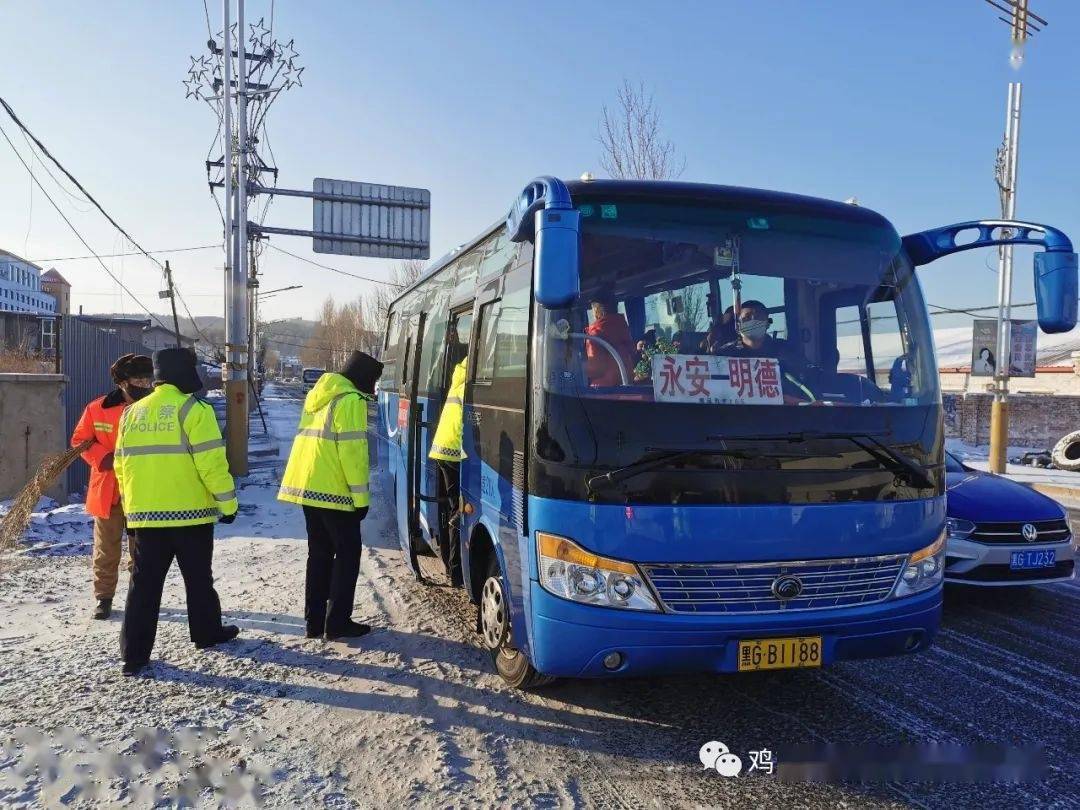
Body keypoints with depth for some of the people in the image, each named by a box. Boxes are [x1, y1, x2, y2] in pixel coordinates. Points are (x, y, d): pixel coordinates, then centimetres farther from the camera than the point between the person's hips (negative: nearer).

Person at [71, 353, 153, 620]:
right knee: (106, 549, 11)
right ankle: (103, 597, 24)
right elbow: (80, 440, 3)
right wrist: (103, 457, -13)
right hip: (107, 489, 0)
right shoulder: (97, 409, -3)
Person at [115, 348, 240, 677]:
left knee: (144, 583, 8)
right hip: (189, 511, -4)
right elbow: (211, 462, -15)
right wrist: (227, 502, -8)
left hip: (144, 514, 5)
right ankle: (207, 633, 28)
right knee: (198, 578, 13)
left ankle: (134, 653, 8)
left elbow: (122, 465, 14)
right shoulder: (192, 409, -11)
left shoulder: (131, 413, 9)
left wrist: (131, 504, 24)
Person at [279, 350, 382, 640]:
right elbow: (352, 451, -18)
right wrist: (361, 496, -14)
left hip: (305, 486, 9)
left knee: (319, 552, 15)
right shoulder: (350, 400, -13)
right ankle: (337, 623, 3)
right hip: (333, 490, -9)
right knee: (348, 552, 2)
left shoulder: (317, 394, 17)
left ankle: (314, 620, 17)